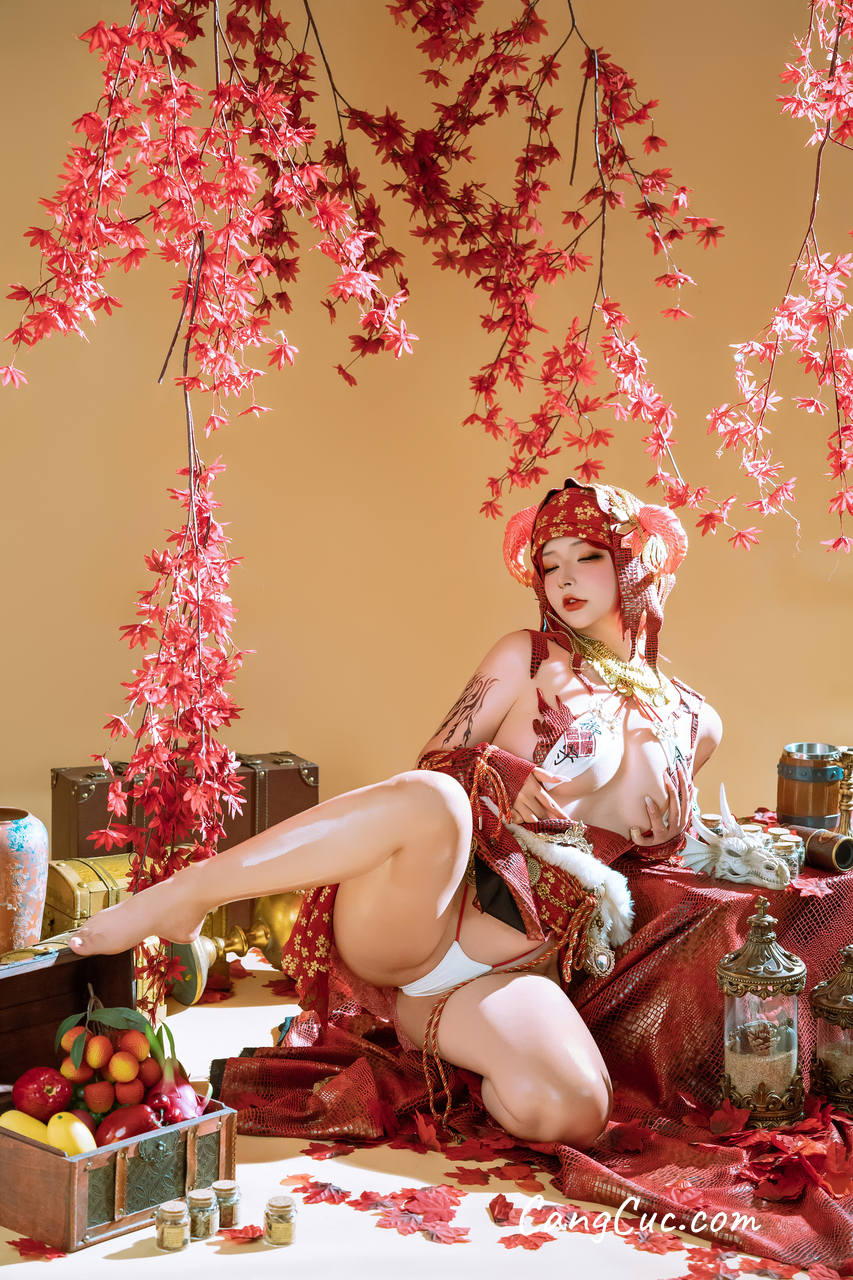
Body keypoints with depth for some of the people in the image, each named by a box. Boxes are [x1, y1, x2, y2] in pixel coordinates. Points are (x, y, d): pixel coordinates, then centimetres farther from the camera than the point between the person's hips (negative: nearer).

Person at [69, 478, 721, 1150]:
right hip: (426, 911, -2)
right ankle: (187, 892, -26)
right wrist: (498, 775, -10)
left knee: (572, 1112, -33)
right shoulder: (527, 658, 14)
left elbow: (648, 839, 26)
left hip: (523, 965, 2)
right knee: (430, 799, -40)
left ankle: (429, 1018, -3)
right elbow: (433, 765, 10)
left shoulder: (694, 722, 19)